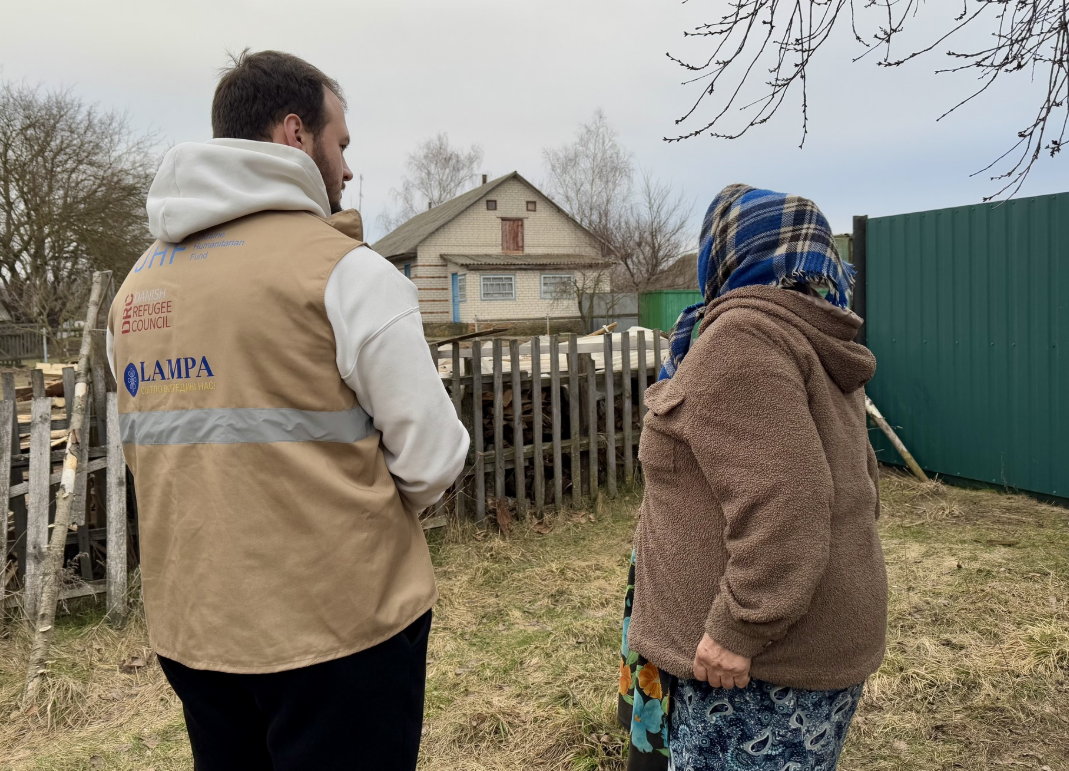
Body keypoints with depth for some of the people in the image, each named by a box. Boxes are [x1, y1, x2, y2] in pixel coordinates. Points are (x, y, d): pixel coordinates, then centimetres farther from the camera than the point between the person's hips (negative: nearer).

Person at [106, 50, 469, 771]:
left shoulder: (138, 284, 7)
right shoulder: (346, 270, -15)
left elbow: (147, 450, 13)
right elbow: (431, 457, -16)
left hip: (188, 627, 7)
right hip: (339, 623, -6)